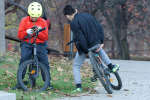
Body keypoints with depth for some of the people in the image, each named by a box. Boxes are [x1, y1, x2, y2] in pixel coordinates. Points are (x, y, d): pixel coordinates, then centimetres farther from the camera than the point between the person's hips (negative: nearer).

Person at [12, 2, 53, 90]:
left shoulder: (43, 22, 6)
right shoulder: (24, 21, 5)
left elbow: (45, 37, 2)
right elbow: (20, 35, 2)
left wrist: (39, 32, -18)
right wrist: (26, 32, -18)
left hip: (39, 44, 1)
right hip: (26, 44, -1)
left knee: (45, 62, -13)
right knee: (23, 60, -20)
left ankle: (47, 82, -2)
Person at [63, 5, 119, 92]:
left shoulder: (74, 23, -16)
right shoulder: (87, 15, 4)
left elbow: (80, 39, -22)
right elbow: (100, 27, 5)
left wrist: (86, 50, -11)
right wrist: (101, 42, 6)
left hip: (86, 46, -5)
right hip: (96, 42, 5)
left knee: (76, 66, 13)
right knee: (99, 49, 41)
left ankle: (78, 87, 3)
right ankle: (111, 67, 33)